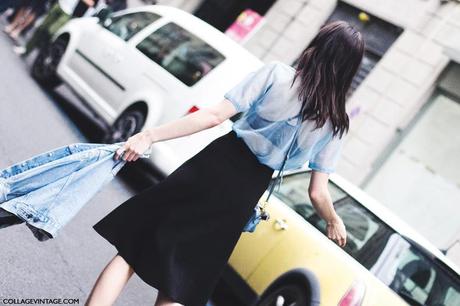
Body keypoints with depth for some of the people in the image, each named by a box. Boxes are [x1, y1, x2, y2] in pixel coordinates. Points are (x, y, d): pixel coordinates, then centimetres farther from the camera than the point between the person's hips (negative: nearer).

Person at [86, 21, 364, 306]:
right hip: (246, 194, 2)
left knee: (132, 246, 11)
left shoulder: (276, 72, -5)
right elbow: (318, 193, 1)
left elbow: (215, 115, -13)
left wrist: (150, 135, -12)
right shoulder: (335, 124, 2)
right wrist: (335, 222, 22)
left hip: (213, 166, -2)